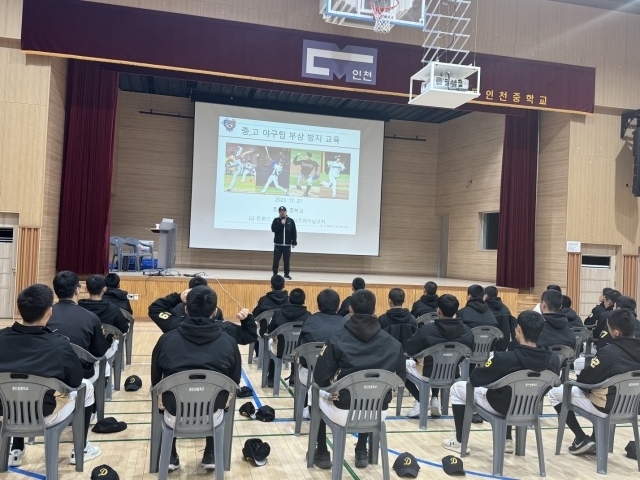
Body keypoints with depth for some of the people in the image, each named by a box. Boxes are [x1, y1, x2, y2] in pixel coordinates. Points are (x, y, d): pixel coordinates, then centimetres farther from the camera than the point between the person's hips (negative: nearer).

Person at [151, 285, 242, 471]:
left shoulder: (167, 339, -5)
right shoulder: (228, 341, -6)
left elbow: (155, 382, 8)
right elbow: (234, 382, 6)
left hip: (175, 418, 0)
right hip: (212, 418, 0)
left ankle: (170, 457, 36)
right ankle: (210, 455, 34)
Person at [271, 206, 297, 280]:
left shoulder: (291, 221, 4)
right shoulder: (276, 220, 3)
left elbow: (294, 232, 4)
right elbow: (273, 229, -11)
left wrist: (294, 242, 0)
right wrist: (281, 224, -17)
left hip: (287, 245, 1)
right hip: (278, 244, -1)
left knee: (287, 260, 5)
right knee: (276, 259, 0)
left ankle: (286, 274, 13)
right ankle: (275, 274, 10)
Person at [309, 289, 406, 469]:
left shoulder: (337, 339, -11)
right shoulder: (393, 344, -4)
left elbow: (320, 379, -8)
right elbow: (401, 379, 4)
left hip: (344, 413, -2)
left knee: (318, 396, 31)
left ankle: (322, 454, 34)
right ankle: (362, 453, 40)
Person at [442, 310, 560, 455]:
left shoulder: (504, 359, -32)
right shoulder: (553, 359, -18)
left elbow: (474, 380, -21)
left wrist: (489, 367, 1)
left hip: (501, 407, -5)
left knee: (457, 388, 14)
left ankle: (460, 442, 19)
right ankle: (507, 440, 34)